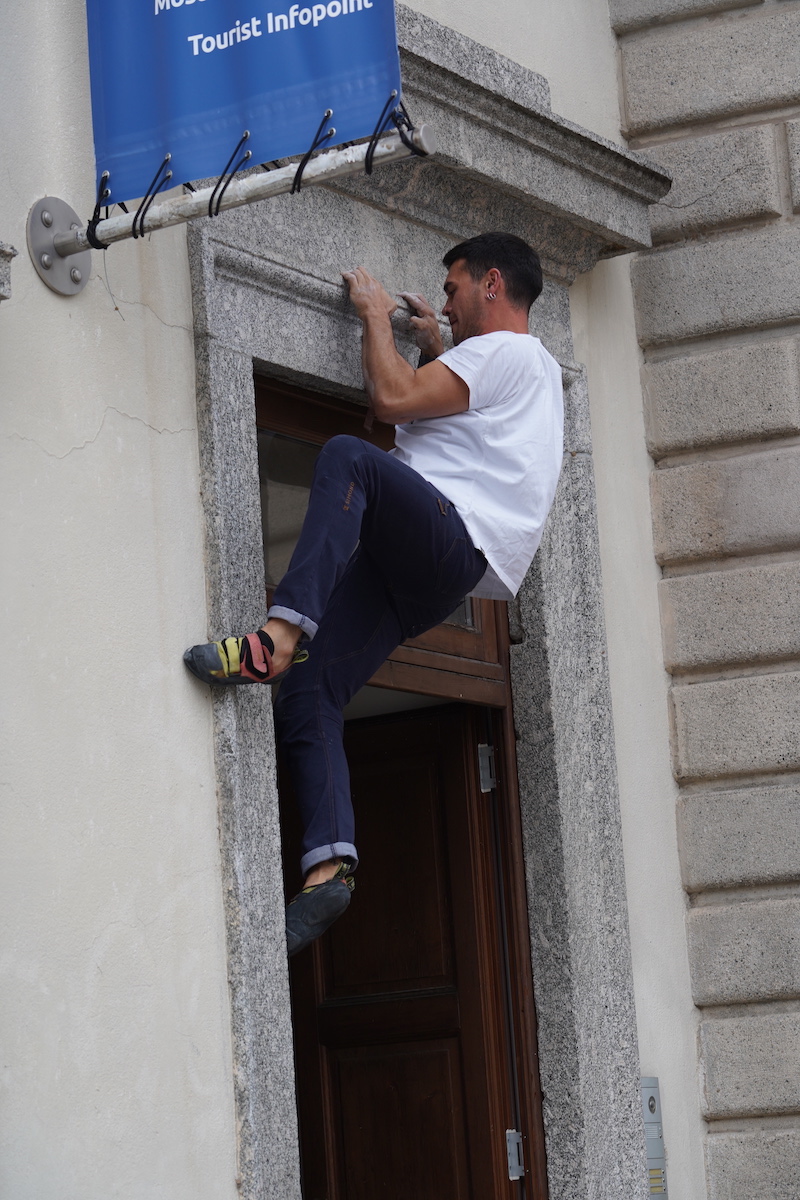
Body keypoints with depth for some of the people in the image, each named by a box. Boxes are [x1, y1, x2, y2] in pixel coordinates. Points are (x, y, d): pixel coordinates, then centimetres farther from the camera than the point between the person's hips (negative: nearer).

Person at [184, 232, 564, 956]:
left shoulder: (507, 351, 2)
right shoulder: (534, 369, 34)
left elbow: (393, 400, -9)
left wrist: (375, 313, 5)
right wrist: (436, 352, 40)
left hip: (457, 541, -10)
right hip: (425, 583, 10)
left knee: (347, 457, -34)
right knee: (307, 693, -6)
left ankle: (280, 636, -49)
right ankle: (329, 865, -17)